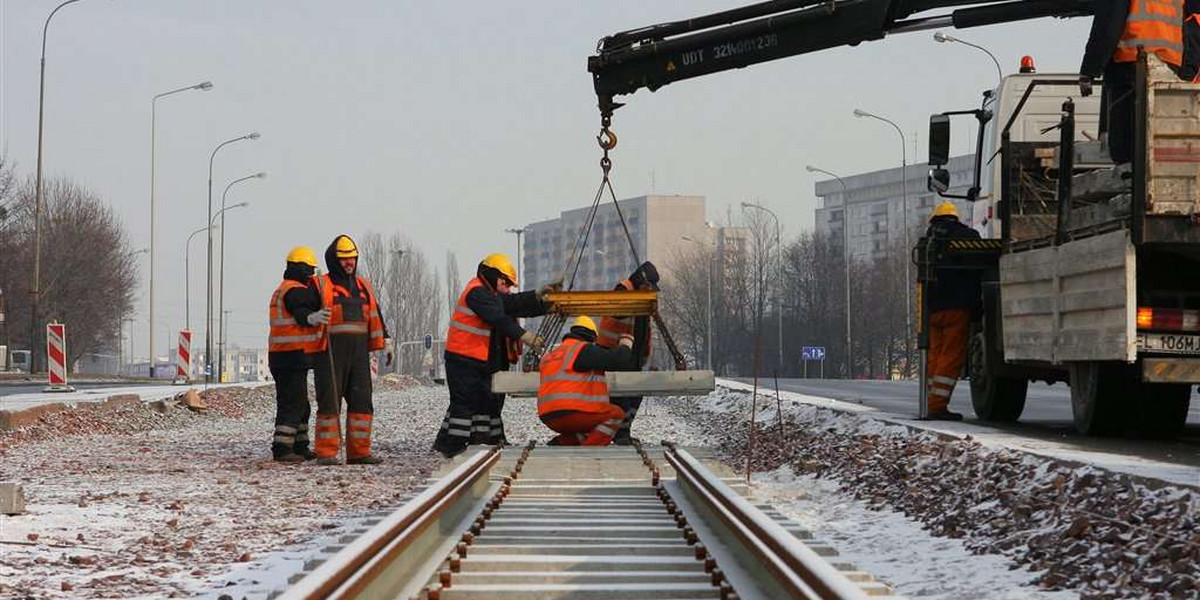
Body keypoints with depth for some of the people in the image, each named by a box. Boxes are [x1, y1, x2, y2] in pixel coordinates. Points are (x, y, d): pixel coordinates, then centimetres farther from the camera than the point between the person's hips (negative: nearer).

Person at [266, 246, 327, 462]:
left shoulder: (280, 291, 21)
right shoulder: (296, 291, -12)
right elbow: (301, 313, -33)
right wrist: (313, 317, -53)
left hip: (279, 355, 10)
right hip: (293, 356, -10)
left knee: (300, 404, 16)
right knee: (293, 403, -12)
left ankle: (300, 447, 22)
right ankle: (281, 449, -16)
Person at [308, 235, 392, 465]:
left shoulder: (364, 287, 19)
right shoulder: (320, 286, 2)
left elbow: (375, 316, 23)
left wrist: (385, 342, 16)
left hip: (359, 352, 6)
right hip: (330, 352, -6)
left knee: (362, 401, 3)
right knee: (329, 401, -6)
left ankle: (359, 452, 8)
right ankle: (326, 453, -4)